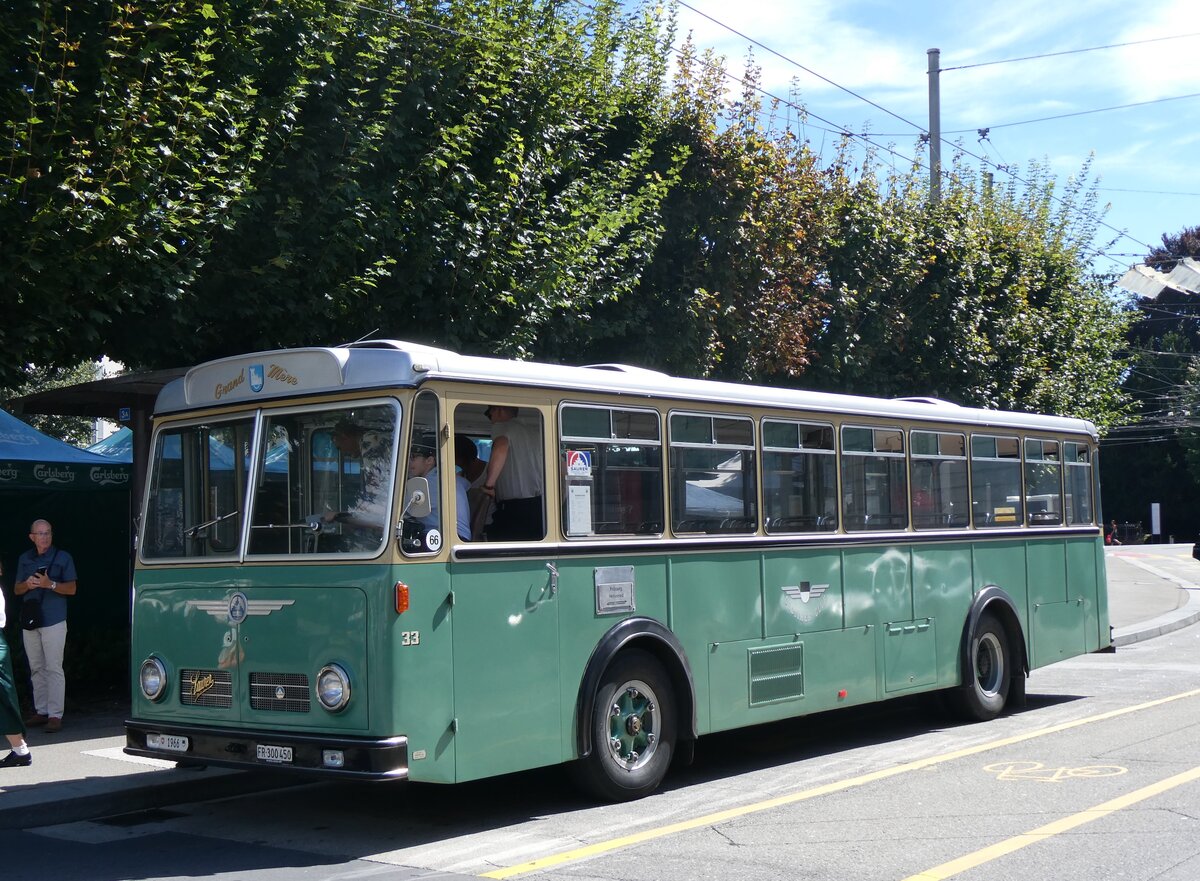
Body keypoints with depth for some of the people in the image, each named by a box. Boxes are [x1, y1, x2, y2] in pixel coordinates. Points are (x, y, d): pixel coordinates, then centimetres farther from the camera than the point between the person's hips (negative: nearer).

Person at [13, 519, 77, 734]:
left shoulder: (63, 557, 3)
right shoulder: (24, 559, 15)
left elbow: (71, 589, -1)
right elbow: (16, 589, 16)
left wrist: (50, 584, -17)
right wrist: (28, 584, -6)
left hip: (53, 621, -4)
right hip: (30, 620, 4)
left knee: (54, 668, -8)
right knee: (36, 668, 8)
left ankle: (55, 715, -8)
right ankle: (41, 711, 14)